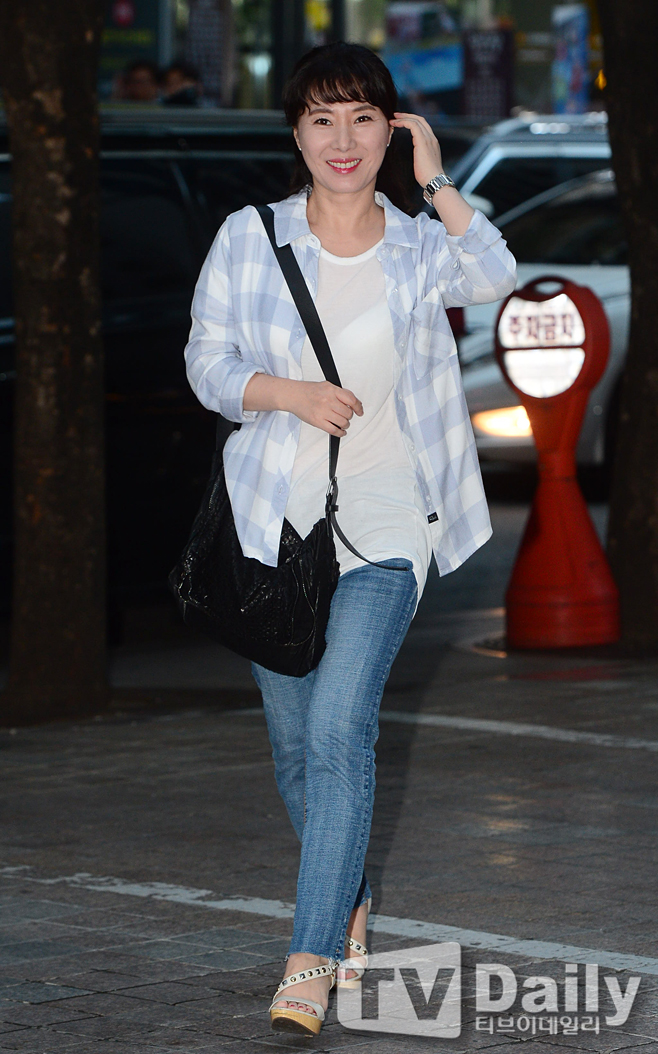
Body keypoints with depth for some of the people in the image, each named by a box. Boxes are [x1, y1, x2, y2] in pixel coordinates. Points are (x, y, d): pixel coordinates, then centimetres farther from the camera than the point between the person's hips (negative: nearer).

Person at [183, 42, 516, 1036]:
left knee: (340, 729, -16)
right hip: (275, 516, 2)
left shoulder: (419, 246, 2)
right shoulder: (249, 239, 3)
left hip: (385, 519, -2)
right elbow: (207, 360, 4)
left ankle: (311, 963, -16)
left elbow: (493, 277, -18)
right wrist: (289, 392, -13)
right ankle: (351, 908, 36)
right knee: (295, 741, 11)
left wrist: (436, 180, -19)